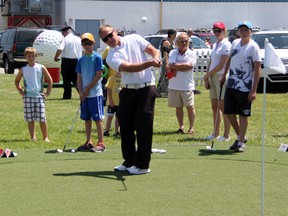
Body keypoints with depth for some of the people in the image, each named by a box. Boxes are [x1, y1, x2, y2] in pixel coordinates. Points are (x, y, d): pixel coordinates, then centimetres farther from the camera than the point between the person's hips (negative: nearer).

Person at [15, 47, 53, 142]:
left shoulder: (41, 68, 1)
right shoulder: (23, 69, 5)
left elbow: (50, 80, 7)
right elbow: (17, 81, 19)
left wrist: (47, 93, 2)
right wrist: (21, 91, 8)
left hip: (39, 96, -1)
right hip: (27, 96, 1)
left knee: (42, 119, -4)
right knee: (30, 119, 3)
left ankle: (45, 137, 3)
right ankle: (33, 137, 10)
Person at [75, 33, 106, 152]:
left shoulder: (97, 57, -4)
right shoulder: (81, 60, 12)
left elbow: (99, 75, -8)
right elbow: (79, 77, 11)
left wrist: (88, 88, -8)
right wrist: (81, 92, -1)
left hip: (95, 93, -6)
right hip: (84, 94, 6)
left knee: (97, 118, -6)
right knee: (87, 118, 9)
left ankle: (101, 143, -5)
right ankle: (89, 142, 16)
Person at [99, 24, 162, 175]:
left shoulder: (134, 39, 5)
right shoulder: (111, 57, -2)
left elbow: (152, 50, 7)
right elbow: (129, 68, -17)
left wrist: (156, 58, -17)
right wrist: (149, 63, -29)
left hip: (146, 89, -2)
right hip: (128, 91, 2)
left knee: (143, 127, -5)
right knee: (125, 126, 6)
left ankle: (142, 165, 1)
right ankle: (129, 162, 20)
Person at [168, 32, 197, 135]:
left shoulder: (191, 54, -2)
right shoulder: (173, 53, 4)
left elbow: (189, 67, -15)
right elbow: (171, 66, -10)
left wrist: (176, 67, -12)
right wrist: (184, 65, -13)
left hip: (187, 85, -3)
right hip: (174, 85, 3)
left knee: (190, 107, 1)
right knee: (178, 107, 11)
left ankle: (191, 128, 10)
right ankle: (181, 127, 21)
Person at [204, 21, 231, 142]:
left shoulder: (226, 45, -9)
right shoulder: (215, 45, 17)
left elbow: (221, 65, -15)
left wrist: (207, 75, -7)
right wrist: (207, 78, 7)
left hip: (221, 77, -8)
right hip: (212, 77, 8)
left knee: (223, 107, -7)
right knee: (215, 107, 10)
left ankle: (226, 135, -3)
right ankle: (216, 133, 17)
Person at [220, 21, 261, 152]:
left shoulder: (253, 47, -11)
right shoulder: (235, 43, 9)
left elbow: (257, 69, -14)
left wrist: (254, 90, -19)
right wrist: (224, 75, 21)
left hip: (245, 87, -6)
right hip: (231, 84, 7)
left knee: (243, 115, 1)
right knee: (229, 112, 9)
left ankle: (241, 143, 11)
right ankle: (240, 136, 27)